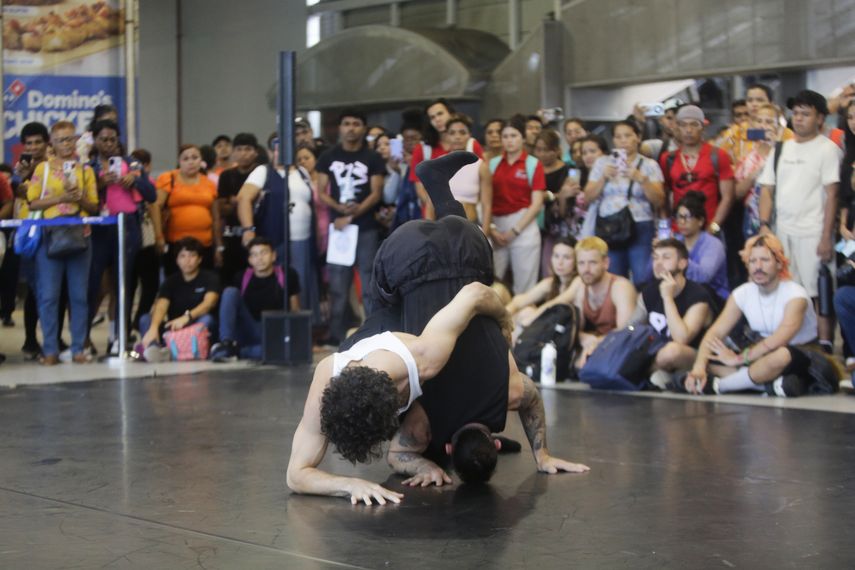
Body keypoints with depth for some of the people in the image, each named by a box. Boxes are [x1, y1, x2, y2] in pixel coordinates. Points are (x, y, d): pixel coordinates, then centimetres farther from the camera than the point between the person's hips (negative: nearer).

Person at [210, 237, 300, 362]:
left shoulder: (287, 275, -1)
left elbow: (294, 311, 5)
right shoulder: (242, 278, 2)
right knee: (230, 291, -18)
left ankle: (237, 351, -26)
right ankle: (227, 344, -29)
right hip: (247, 332, 2)